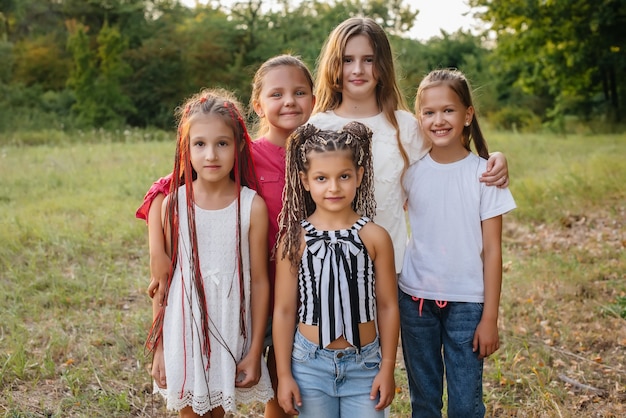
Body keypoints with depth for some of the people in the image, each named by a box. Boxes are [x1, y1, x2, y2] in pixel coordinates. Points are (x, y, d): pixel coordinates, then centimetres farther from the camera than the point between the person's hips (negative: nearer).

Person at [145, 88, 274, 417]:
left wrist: (255, 351, -3)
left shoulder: (252, 206, -10)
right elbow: (162, 279, 0)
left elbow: (259, 281, -5)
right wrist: (158, 349, 2)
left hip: (230, 331, 0)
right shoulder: (173, 204, -6)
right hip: (184, 331, 1)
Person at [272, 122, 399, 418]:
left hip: (364, 364, 0)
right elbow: (283, 310, -2)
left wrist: (387, 369, 1)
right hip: (310, 364, 0)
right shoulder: (294, 238, -6)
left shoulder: (374, 237, -5)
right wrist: (283, 375, -2)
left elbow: (387, 306, 0)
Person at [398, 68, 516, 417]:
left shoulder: (483, 173, -7)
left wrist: (490, 317, -7)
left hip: (466, 302, -2)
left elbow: (492, 250, -5)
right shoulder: (410, 170, -1)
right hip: (416, 299, 2)